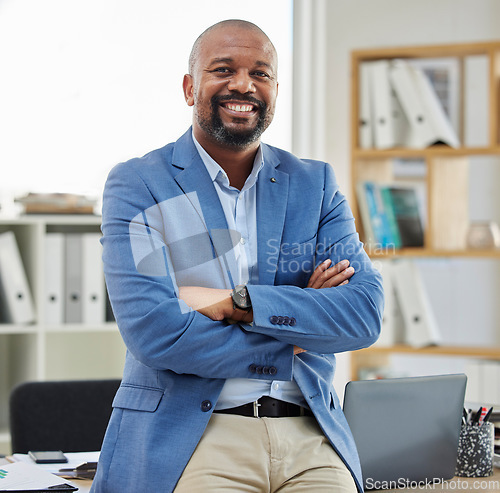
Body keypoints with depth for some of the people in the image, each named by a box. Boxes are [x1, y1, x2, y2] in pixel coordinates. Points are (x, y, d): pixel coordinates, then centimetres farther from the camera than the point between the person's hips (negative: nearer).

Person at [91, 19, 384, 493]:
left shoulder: (315, 183, 13)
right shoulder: (135, 185, 2)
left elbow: (365, 314, 0)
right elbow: (152, 330, -10)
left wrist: (236, 303, -10)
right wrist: (293, 346, -6)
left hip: (309, 435, 3)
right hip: (188, 433, -3)